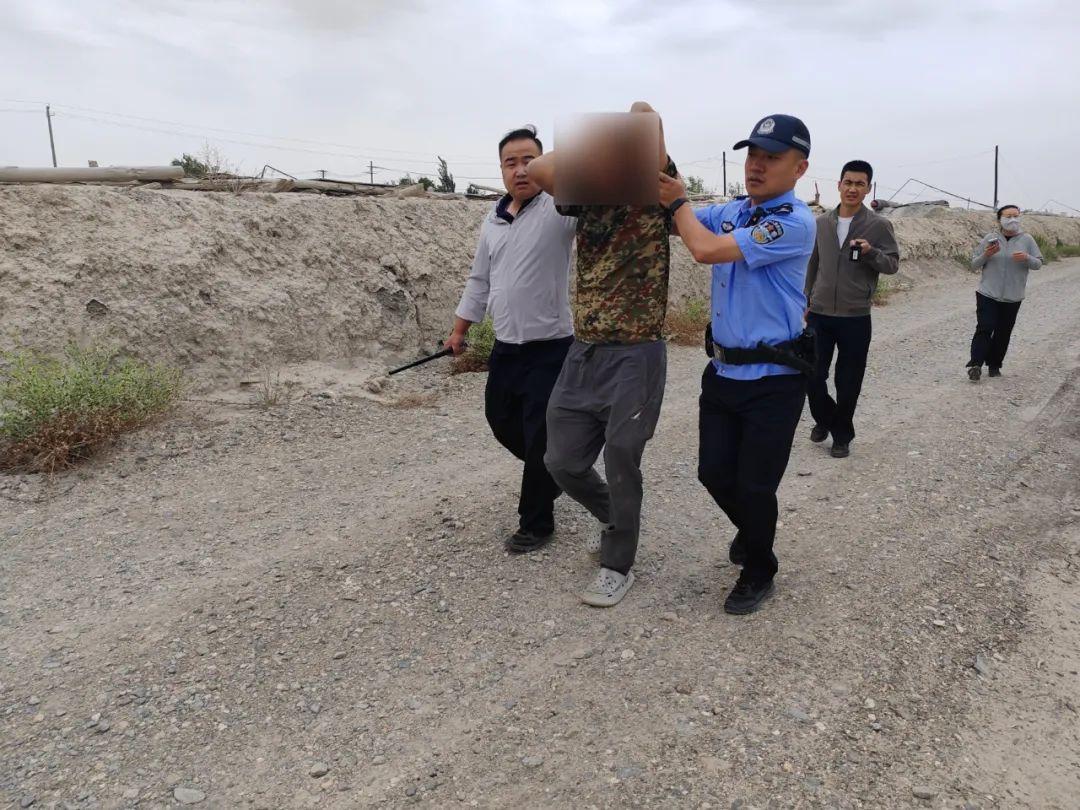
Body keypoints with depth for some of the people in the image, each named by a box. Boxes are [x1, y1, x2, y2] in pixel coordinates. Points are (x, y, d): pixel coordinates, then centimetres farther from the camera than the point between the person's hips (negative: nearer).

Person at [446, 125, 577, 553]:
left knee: (540, 439, 1)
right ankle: (553, 471, 45)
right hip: (505, 347, 7)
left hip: (549, 349, -7)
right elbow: (479, 281, 17)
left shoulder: (560, 208, -10)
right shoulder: (493, 221, 10)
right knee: (501, 421, 20)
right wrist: (459, 330, 20)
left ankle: (536, 523, 20)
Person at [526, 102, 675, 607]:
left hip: (635, 356, -5)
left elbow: (644, 112, -19)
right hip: (582, 352, 5)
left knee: (620, 464, 2)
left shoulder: (654, 199, -7)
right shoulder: (587, 199, 7)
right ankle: (616, 519, 37)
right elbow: (540, 170, -11)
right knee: (563, 461, 9)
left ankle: (618, 565, 22)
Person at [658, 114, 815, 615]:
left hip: (773, 381, -6)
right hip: (722, 371, 7)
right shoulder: (731, 212, 9)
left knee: (754, 486, 3)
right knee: (714, 473, 11)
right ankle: (751, 531, 43)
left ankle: (758, 571, 29)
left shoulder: (795, 223, -16)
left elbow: (705, 250, -22)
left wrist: (678, 202, -5)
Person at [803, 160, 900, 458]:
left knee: (848, 383, 6)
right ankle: (824, 419, 31)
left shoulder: (878, 225, -3)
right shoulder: (822, 223, 6)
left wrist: (871, 253, -23)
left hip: (855, 318, -2)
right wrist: (806, 300, 15)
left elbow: (893, 264, -3)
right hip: (819, 315, 3)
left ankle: (842, 436, 24)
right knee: (812, 376, 3)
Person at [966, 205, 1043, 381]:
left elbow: (1038, 264, 5)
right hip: (987, 294, -2)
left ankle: (994, 365, 19)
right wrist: (986, 255, -17)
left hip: (1012, 298, 2)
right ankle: (975, 365, -12)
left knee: (1003, 333, 8)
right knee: (985, 328, -12)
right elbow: (974, 265, 3)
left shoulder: (1027, 240, 2)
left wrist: (1026, 258, -16)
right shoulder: (989, 239, -1)